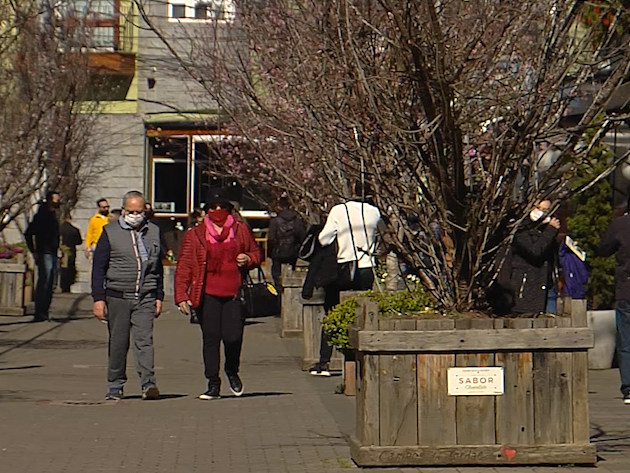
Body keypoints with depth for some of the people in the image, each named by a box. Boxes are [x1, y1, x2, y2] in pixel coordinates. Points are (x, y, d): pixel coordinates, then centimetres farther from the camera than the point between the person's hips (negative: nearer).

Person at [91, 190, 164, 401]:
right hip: (117, 296, -1)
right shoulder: (110, 233, 2)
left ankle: (148, 383, -18)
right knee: (118, 343, 5)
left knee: (144, 339, -12)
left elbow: (158, 267, 19)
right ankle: (115, 386, 15)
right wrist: (98, 298, -5)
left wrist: (159, 297, 14)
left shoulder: (153, 232, 11)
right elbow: (98, 268, 1)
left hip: (145, 298, 1)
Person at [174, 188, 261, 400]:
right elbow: (184, 266, 4)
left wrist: (248, 259, -3)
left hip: (234, 294, 0)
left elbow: (256, 254, 22)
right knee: (211, 338, 0)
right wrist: (181, 295, -3)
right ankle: (213, 384, 10)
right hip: (207, 295, 0)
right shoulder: (195, 235, 6)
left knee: (233, 337, -9)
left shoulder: (241, 231, 10)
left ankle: (232, 372, 21)